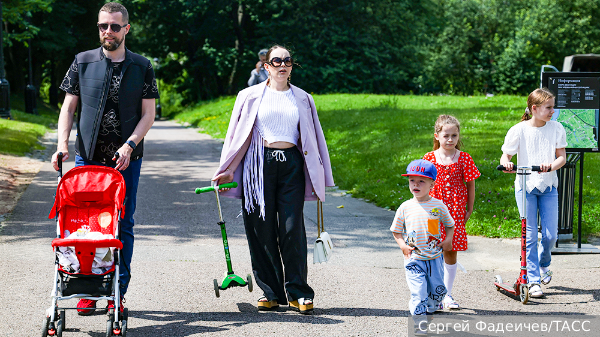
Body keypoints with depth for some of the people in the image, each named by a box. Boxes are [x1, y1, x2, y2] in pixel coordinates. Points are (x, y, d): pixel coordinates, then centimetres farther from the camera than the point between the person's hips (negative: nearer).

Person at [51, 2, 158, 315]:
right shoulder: (83, 62, 5)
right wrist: (62, 143, -9)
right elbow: (68, 107, 5)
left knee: (123, 225, 2)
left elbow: (148, 113, 2)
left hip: (126, 159, 0)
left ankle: (118, 291, 11)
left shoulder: (142, 67, 4)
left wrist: (130, 144, -13)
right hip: (88, 156, 0)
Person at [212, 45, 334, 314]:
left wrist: (318, 178, 13)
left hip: (291, 165, 1)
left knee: (292, 229, -7)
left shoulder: (302, 99, 13)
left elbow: (313, 139, 16)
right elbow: (238, 136, 9)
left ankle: (297, 292, -1)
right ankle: (271, 291, 8)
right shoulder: (251, 97, 9)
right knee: (262, 229, -1)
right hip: (260, 164, 0)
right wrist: (229, 170, 3)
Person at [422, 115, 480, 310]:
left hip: (456, 211, 0)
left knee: (451, 253, 4)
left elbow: (470, 184, 5)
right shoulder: (429, 158, 0)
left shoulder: (464, 158, 0)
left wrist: (469, 209, 4)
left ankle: (447, 295, 15)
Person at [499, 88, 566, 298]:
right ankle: (533, 279, 6)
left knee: (551, 234, -1)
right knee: (530, 235, -4)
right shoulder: (519, 130, -8)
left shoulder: (556, 128, -1)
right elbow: (506, 155, -1)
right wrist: (506, 163, -25)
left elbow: (562, 156, -1)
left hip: (548, 186, 2)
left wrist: (551, 166, -22)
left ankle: (544, 264, 31)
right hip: (525, 187, -2)